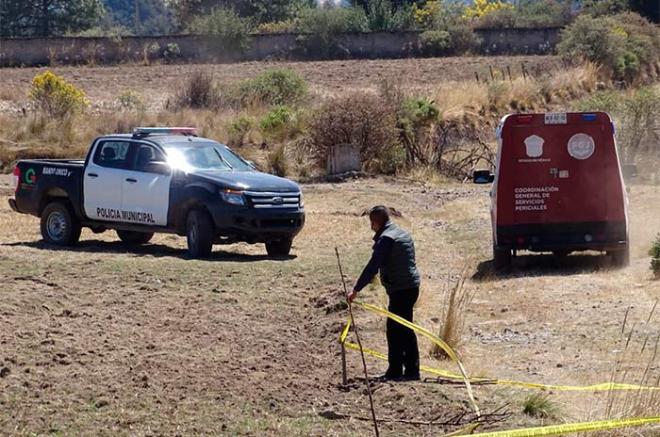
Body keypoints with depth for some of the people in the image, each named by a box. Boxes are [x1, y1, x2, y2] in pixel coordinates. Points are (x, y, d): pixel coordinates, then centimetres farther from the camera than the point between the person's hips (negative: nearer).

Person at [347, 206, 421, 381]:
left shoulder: (385, 238, -14)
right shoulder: (403, 234, 16)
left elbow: (373, 266, -20)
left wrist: (356, 290, -20)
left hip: (400, 290, -10)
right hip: (412, 287, 10)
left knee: (395, 330, -5)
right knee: (406, 329, 15)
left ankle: (395, 371, -3)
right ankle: (412, 370, 19)